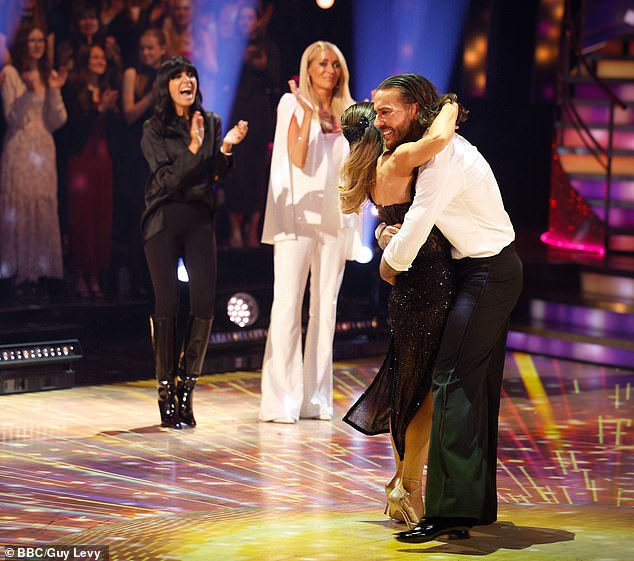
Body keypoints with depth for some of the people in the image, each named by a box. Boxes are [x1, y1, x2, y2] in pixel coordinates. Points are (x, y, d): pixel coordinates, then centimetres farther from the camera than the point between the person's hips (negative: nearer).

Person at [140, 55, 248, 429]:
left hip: (200, 219, 3)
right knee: (167, 304, -6)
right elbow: (168, 178, -10)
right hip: (164, 219, -3)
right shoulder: (154, 130, 0)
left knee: (205, 303, -6)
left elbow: (215, 177, 5)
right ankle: (166, 391, 2)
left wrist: (226, 148, -12)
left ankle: (187, 386, 8)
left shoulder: (212, 123, 11)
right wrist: (193, 147, -20)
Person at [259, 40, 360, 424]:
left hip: (334, 216, 5)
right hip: (298, 213, -5)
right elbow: (299, 160, -10)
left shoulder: (348, 113, 14)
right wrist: (308, 113, -15)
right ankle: (281, 400, -10)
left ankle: (316, 399, 10)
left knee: (326, 307, 5)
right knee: (288, 304, -10)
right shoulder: (293, 104, 2)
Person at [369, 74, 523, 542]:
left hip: (488, 274, -11)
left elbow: (414, 232, -23)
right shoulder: (444, 149, 12)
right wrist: (386, 235, -1)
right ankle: (480, 504, 22)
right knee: (478, 388, 14)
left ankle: (451, 511, -20)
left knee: (453, 380, -17)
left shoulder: (444, 160, -22)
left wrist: (391, 263, -2)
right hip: (489, 272, 11)